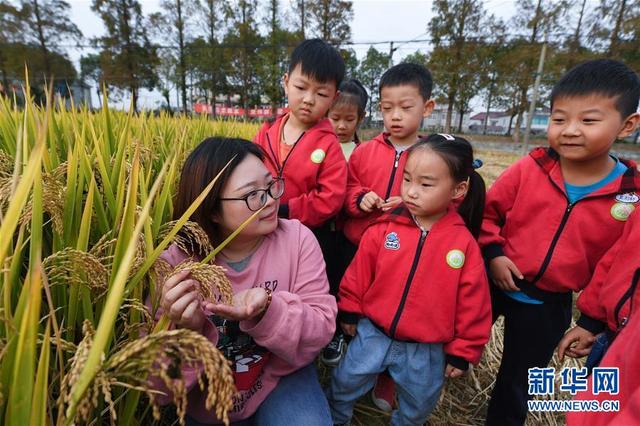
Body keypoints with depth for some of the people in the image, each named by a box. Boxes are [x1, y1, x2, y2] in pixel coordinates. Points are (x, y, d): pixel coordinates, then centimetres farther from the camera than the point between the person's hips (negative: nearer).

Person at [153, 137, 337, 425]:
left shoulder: (297, 238, -16)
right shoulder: (175, 264, -19)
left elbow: (320, 331, -17)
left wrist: (267, 311, -35)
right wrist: (183, 332, -36)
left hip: (283, 381, -1)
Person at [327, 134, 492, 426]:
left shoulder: (464, 243, -14)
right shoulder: (383, 230, -14)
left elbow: (472, 304, -5)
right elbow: (358, 276, -2)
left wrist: (463, 350, 0)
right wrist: (350, 311, 5)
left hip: (427, 350, 0)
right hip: (373, 335, 1)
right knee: (344, 384, 19)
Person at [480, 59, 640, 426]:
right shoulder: (528, 170, -14)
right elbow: (488, 211, -2)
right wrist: (493, 253, -13)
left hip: (549, 306, 0)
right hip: (494, 283, 0)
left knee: (518, 379, 21)